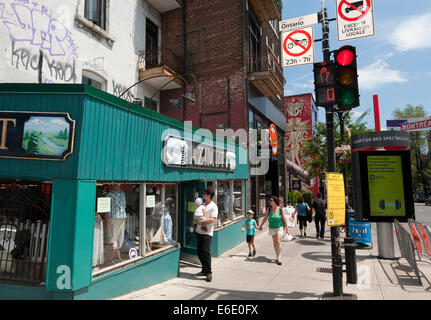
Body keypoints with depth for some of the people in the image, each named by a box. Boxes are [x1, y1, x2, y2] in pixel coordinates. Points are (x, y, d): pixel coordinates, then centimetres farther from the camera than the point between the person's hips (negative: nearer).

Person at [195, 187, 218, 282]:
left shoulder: (213, 206, -8)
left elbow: (212, 220, -17)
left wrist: (201, 221, -13)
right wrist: (200, 223, -7)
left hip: (207, 233, -7)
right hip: (199, 231, 7)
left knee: (206, 252, -11)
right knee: (199, 252, 11)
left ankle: (208, 272, 0)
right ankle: (204, 270, 25)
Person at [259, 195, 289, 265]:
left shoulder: (280, 209, -13)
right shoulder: (269, 209, -5)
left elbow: (284, 219, -7)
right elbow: (265, 218, 6)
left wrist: (287, 229, -4)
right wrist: (261, 226, 11)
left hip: (279, 228, -3)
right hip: (272, 228, 3)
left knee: (278, 242, -12)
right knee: (274, 243, 11)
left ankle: (279, 258, -4)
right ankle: (277, 256, 25)